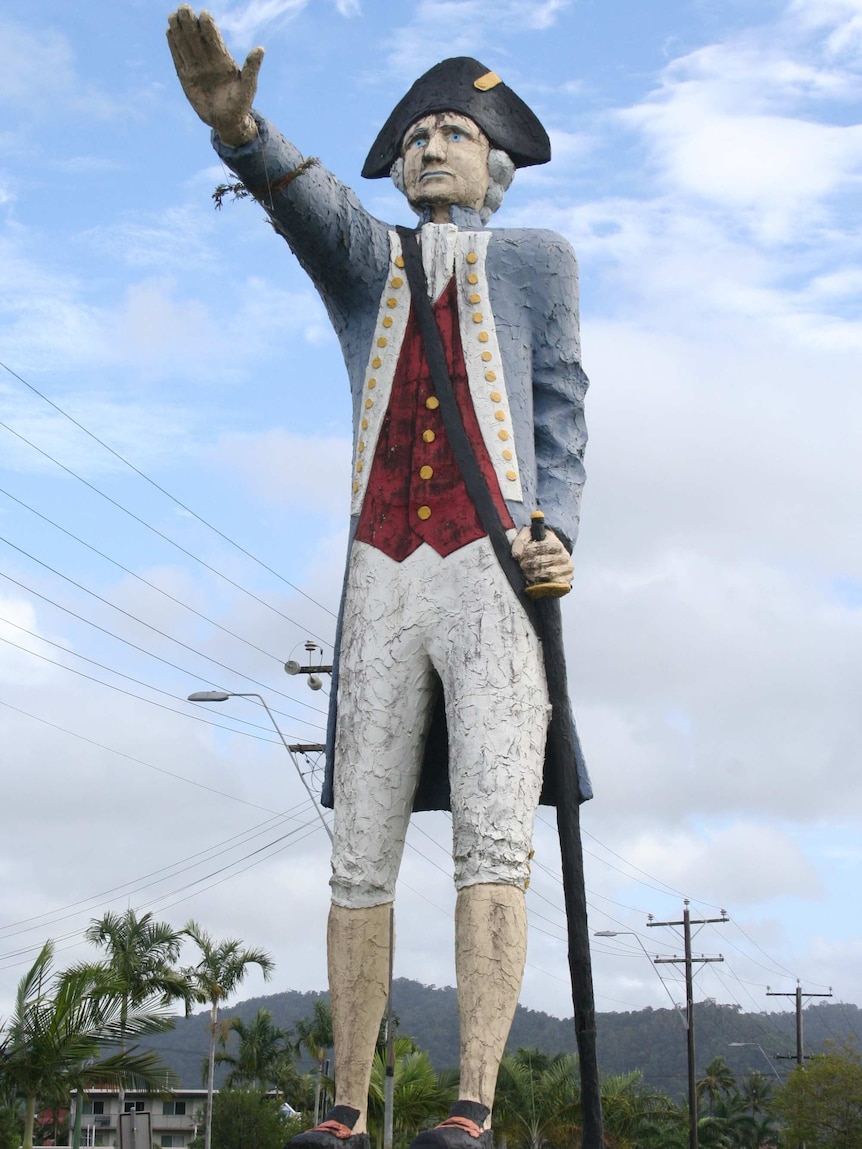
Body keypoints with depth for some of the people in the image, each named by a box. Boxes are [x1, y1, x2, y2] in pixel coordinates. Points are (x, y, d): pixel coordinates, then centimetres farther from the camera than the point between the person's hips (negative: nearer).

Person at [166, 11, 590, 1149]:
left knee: (491, 841, -15)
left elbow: (563, 415, 11)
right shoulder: (364, 261, 19)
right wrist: (240, 127, -27)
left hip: (493, 578, -2)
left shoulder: (536, 260, 16)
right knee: (361, 859, 1)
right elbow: (306, 200, -4)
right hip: (384, 586, 3)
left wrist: (556, 532, -8)